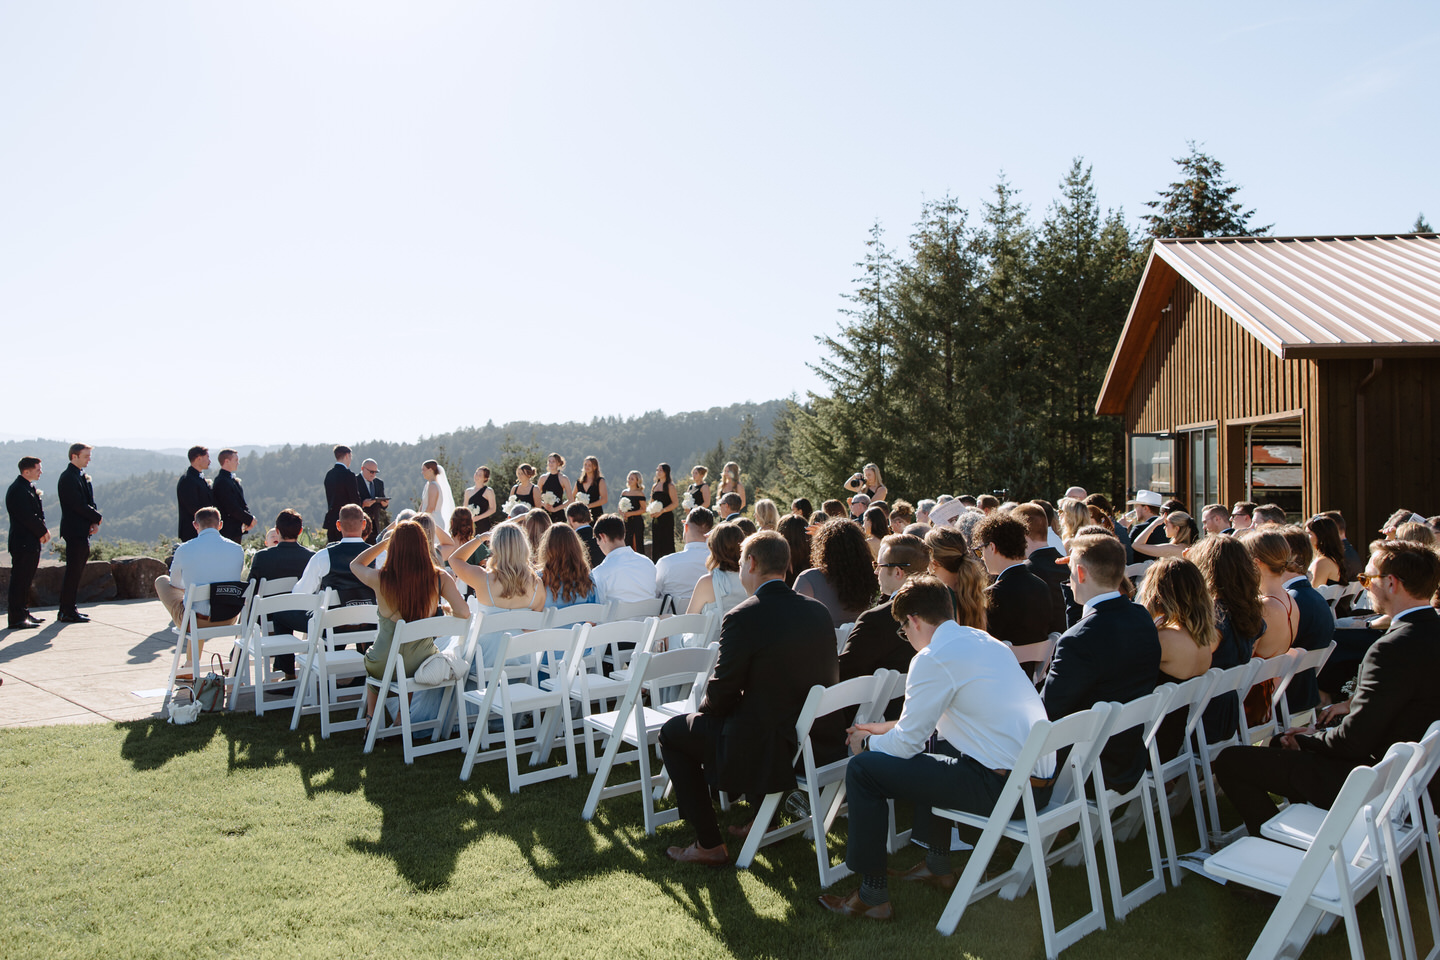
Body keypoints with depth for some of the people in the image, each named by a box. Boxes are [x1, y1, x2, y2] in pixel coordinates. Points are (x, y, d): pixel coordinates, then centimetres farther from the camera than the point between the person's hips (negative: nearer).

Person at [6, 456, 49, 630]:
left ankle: (23, 613, 24)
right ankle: (17, 618, -3)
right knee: (19, 579, -6)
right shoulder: (17, 490, -16)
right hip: (23, 543, -10)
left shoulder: (30, 487, 15)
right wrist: (42, 532, -9)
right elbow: (27, 517, -20)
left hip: (31, 543, 10)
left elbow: (38, 512, 17)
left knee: (26, 579, 16)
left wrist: (42, 530, 2)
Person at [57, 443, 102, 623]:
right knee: (73, 571, -7)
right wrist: (98, 518, -7)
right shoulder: (68, 478, -13)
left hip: (83, 532, 9)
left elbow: (90, 502, 15)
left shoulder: (84, 477, 16)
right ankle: (66, 612, -3)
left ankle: (70, 607, 19)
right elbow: (79, 505, -18)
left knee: (76, 572, 12)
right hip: (75, 531, -9)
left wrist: (94, 522, -1)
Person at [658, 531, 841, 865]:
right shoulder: (818, 612, 2)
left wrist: (706, 707, 13)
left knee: (673, 732, 14)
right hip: (823, 743, 7)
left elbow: (721, 695, -12)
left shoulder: (742, 618, -18)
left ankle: (710, 844, 16)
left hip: (766, 751, -7)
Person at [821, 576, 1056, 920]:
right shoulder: (984, 640, 14)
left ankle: (872, 897, 5)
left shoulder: (933, 658, -12)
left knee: (862, 769, -3)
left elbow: (905, 743, -7)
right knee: (930, 745, 34)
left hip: (1003, 787, -9)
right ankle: (938, 865, 39)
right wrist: (891, 727, 33)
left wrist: (868, 743, 13)